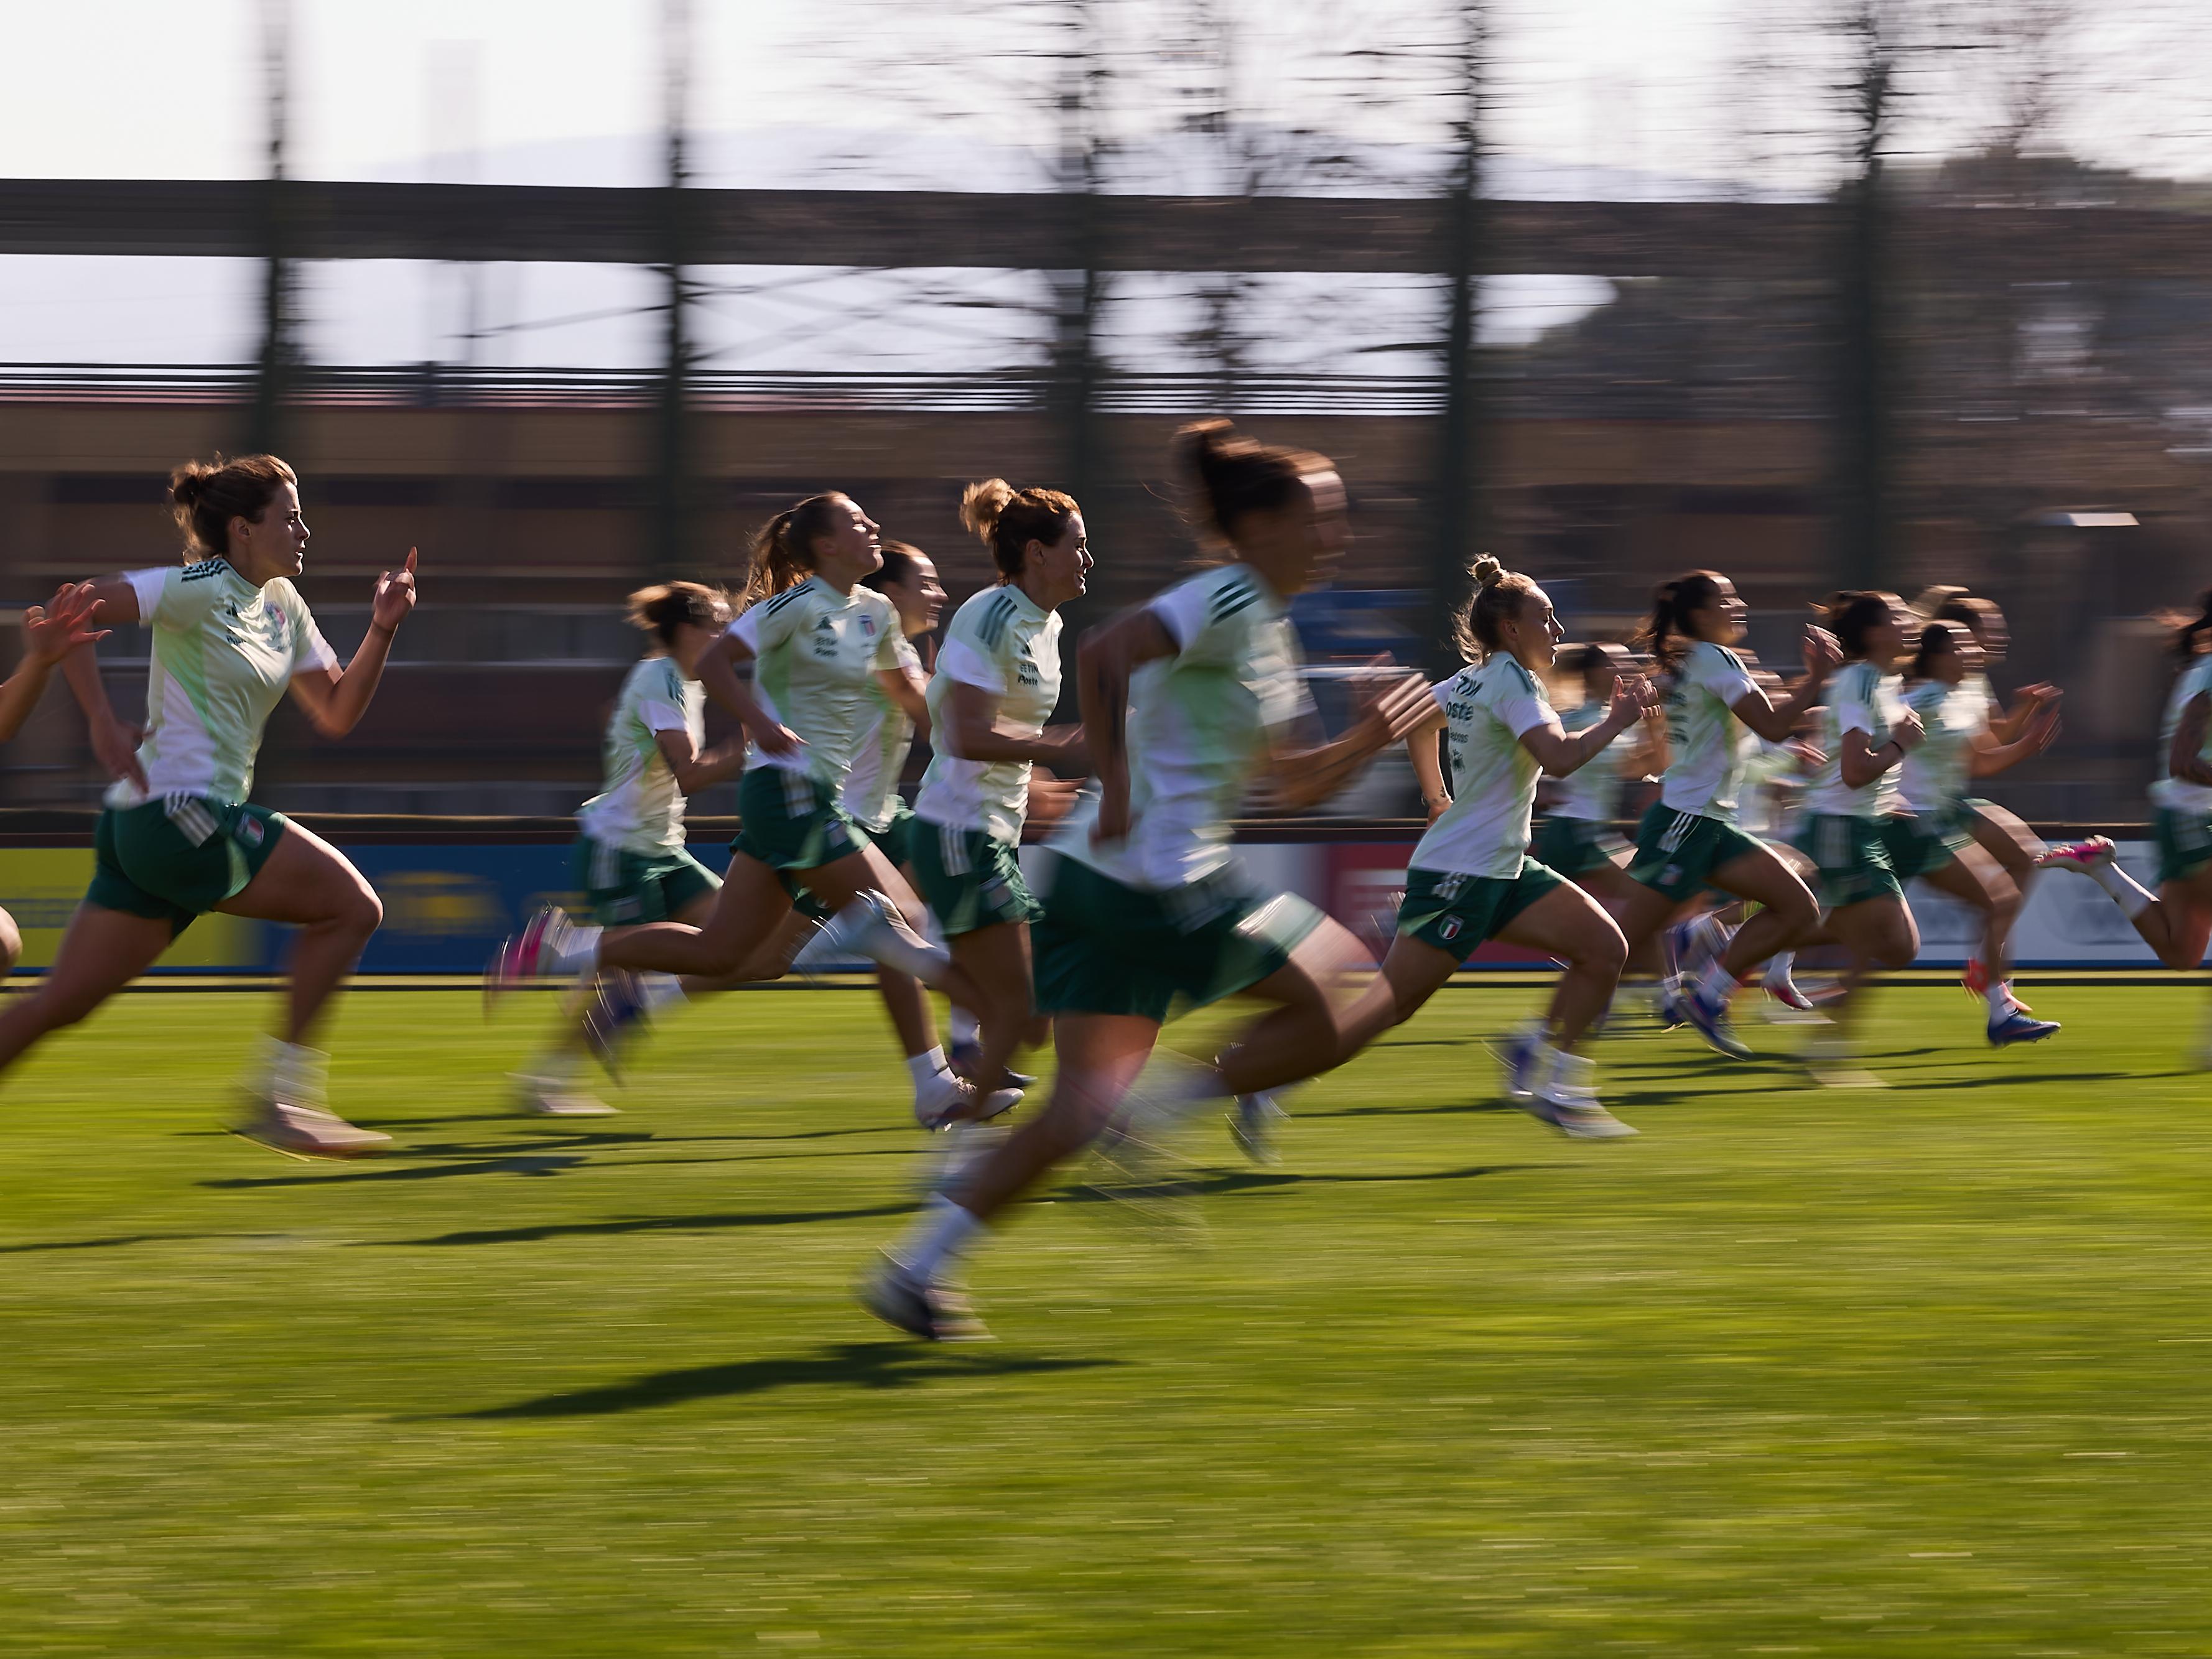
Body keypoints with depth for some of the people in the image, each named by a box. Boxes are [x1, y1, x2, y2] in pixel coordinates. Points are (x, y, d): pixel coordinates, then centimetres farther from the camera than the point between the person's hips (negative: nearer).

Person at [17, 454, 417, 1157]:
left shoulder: (282, 605, 18)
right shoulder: (200, 590, -9)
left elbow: (336, 714, 20)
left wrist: (382, 629, 7)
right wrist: (102, 722, -22)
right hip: (179, 814, -9)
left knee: (60, 1003, 5)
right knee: (351, 906, -4)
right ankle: (279, 1094, -4)